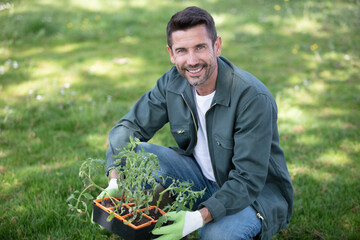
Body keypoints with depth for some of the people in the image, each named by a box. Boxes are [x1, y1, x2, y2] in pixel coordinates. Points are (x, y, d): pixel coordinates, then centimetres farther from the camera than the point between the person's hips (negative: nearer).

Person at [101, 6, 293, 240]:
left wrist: (199, 218, -39)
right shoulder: (172, 82, -10)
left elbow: (249, 180, -28)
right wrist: (115, 182, -21)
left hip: (259, 190, -4)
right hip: (202, 176, 5)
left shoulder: (254, 97, -29)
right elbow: (129, 126, -4)